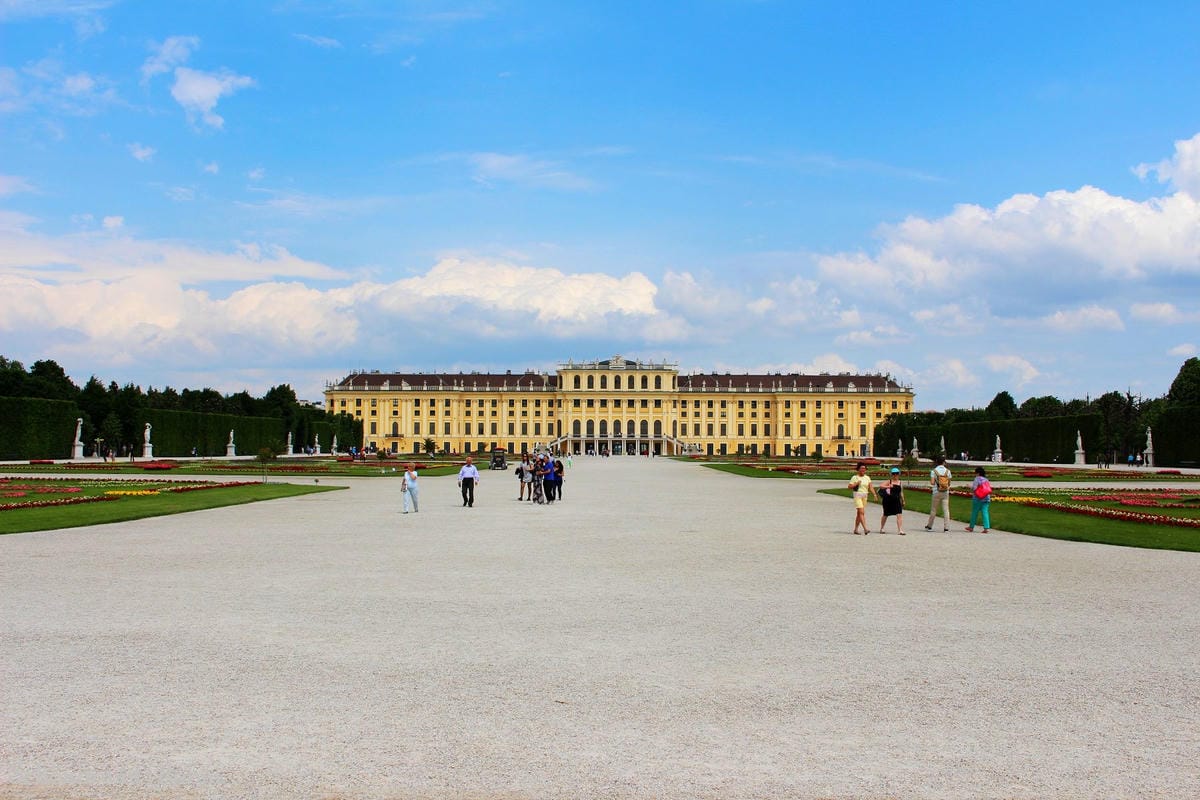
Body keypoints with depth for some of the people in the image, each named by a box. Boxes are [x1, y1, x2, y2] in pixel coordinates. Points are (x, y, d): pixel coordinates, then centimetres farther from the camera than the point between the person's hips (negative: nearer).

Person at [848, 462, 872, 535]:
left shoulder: (867, 478, 10)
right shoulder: (855, 477, -2)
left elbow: (870, 487, 1)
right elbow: (849, 486, -5)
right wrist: (856, 484, -16)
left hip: (865, 496, 5)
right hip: (857, 495, -5)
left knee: (859, 513, 9)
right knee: (861, 512, -14)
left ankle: (855, 529, 16)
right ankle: (865, 529, -22)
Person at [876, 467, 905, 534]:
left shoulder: (900, 482, 10)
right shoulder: (889, 481, -3)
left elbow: (901, 492, 17)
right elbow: (881, 486, -13)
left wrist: (903, 500, 14)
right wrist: (888, 486, -27)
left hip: (896, 500, 3)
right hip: (888, 500, -3)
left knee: (899, 515, -12)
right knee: (885, 515, 12)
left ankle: (900, 530, -14)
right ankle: (881, 529, 30)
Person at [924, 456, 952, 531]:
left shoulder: (934, 471, -6)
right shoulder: (947, 471, 0)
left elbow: (932, 483, -12)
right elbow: (949, 483, 2)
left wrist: (930, 489, 6)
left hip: (936, 493, -1)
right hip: (945, 493, 1)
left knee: (933, 510, 9)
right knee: (946, 509, 2)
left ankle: (929, 526, 19)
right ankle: (946, 527, -2)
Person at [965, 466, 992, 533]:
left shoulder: (977, 479, -10)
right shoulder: (986, 479, 8)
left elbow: (973, 488, -15)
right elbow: (989, 489, 9)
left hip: (978, 498, -5)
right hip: (986, 498, 5)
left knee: (974, 512, 7)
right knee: (985, 512, 1)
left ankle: (971, 527, 18)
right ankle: (986, 528, -8)